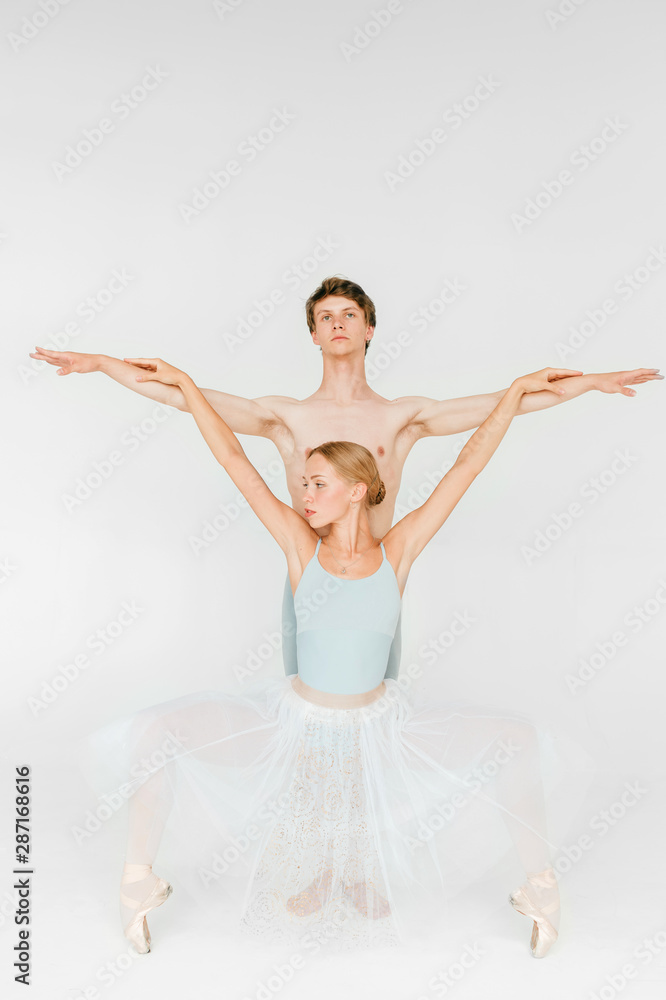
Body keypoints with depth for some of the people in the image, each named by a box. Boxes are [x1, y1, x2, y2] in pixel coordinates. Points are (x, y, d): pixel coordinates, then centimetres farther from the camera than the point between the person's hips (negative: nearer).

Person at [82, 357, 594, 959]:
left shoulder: (397, 553, -11)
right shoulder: (301, 548, -11)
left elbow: (468, 465, -11)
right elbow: (234, 459, -12)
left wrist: (518, 389, -10)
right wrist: (184, 382, -11)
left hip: (377, 727, 0)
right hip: (296, 723, 0)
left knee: (517, 741, -11)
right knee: (158, 732, -13)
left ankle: (541, 886, 12)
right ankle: (140, 881, 10)